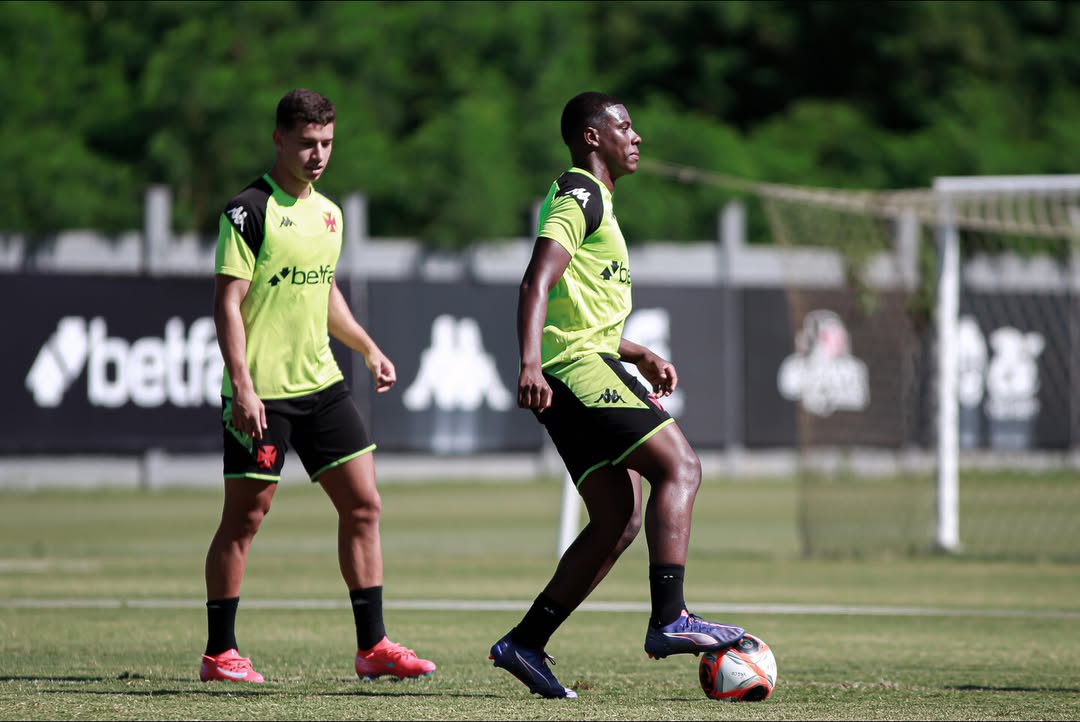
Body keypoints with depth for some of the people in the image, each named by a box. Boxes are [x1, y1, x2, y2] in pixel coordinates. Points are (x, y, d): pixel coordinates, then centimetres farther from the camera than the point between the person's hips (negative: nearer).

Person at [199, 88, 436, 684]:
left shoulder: (328, 212, 13)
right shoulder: (249, 211, -10)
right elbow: (227, 302, -14)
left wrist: (369, 350, 23)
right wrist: (241, 384, -21)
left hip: (321, 383, 7)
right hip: (261, 392, -7)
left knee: (363, 504, 3)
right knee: (245, 517, -3)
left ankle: (372, 647, 9)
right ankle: (219, 653, 6)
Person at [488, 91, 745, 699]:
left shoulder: (592, 200, 27)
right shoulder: (579, 194, -6)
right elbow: (539, 282, -20)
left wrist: (641, 356, 27)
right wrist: (532, 364, -32)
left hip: (589, 365, 10)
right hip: (580, 369, -10)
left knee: (618, 522, 6)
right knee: (680, 467, -17)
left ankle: (526, 644, 6)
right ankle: (670, 619, -26)